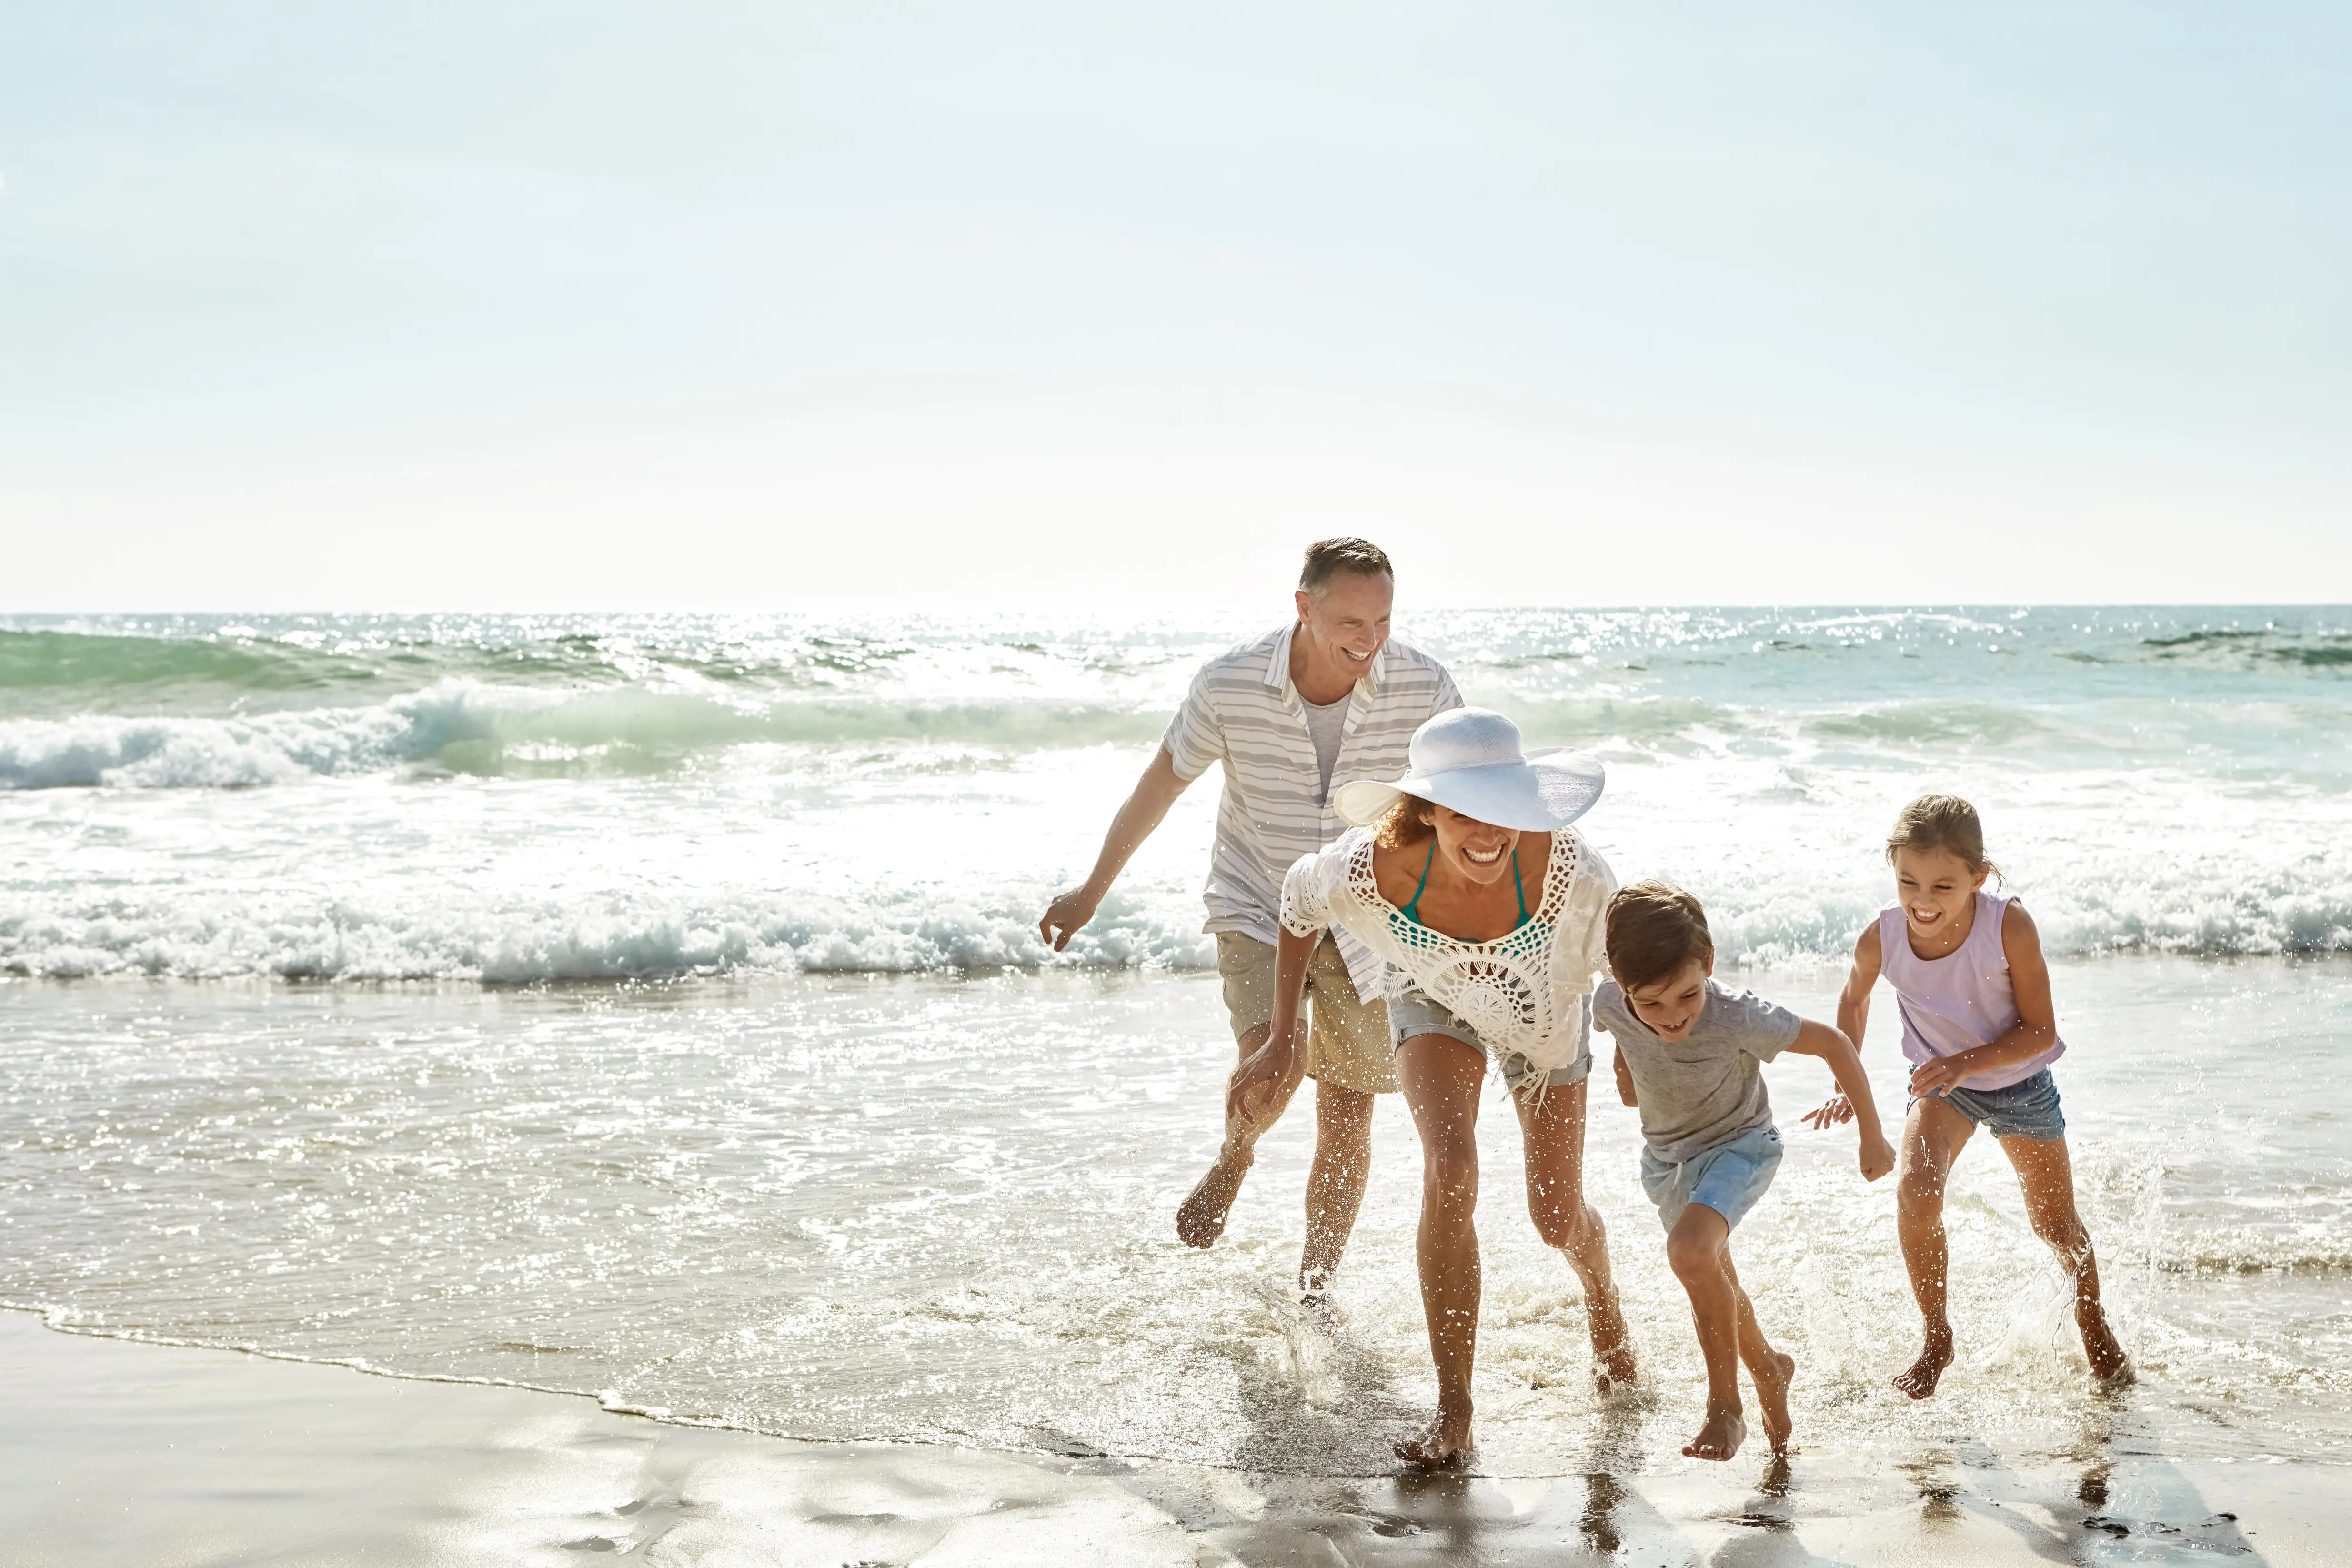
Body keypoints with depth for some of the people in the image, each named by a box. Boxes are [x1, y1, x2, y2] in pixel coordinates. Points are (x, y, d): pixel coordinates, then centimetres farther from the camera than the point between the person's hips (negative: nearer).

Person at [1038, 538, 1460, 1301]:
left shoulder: (1422, 687, -18)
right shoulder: (1230, 685, -18)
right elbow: (1160, 784, -2)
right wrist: (1093, 890, 7)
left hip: (1363, 920, 1)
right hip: (1256, 906, -1)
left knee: (1347, 1121, 2)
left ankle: (1315, 1291, 18)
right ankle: (1233, 1159, 12)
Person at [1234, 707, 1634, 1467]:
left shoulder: (1565, 866, -42)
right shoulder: (1374, 867, -38)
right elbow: (1300, 899, -14)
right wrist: (1283, 1041, -11)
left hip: (1543, 1013, 1)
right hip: (1436, 1004, 0)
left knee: (1558, 1217, 10)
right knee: (1450, 1173, -24)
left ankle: (1604, 1304, 50)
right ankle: (1453, 1414, -11)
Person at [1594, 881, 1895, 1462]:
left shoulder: (1735, 1018, -35)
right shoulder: (1610, 1003, -23)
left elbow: (1832, 1042, -23)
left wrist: (1873, 1136, -16)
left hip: (1737, 1146, -5)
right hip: (1665, 1155, 6)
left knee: (1690, 1252, -31)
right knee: (1711, 1281, 21)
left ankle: (1725, 1407, -17)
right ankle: (1769, 1368, 51)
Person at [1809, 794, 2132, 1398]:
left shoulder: (2010, 927, -32)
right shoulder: (1881, 939, -25)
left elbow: (2041, 1031, -24)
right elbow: (1854, 1000, 0)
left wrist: (1966, 1062, -36)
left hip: (2019, 1081, -1)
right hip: (1942, 1082, 1)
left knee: (2056, 1224, 13)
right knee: (1915, 1190, -26)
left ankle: (2094, 1325, 45)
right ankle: (1936, 1338, -5)